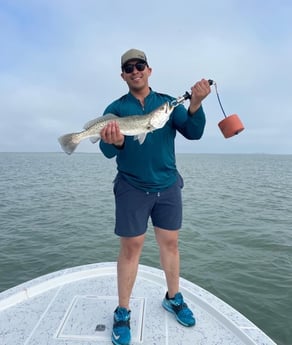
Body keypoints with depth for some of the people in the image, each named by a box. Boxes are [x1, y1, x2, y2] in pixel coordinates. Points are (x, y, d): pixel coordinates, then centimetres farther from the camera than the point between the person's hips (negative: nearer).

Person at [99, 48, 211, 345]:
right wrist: (115, 142, -32)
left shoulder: (168, 102, 6)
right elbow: (106, 151, -9)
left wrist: (195, 104, -23)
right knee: (131, 247, 3)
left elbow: (193, 132, -5)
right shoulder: (115, 108, 1)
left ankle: (173, 298, 34)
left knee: (170, 243, 12)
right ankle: (123, 312, 23)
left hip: (168, 186, 2)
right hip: (132, 188, -2)